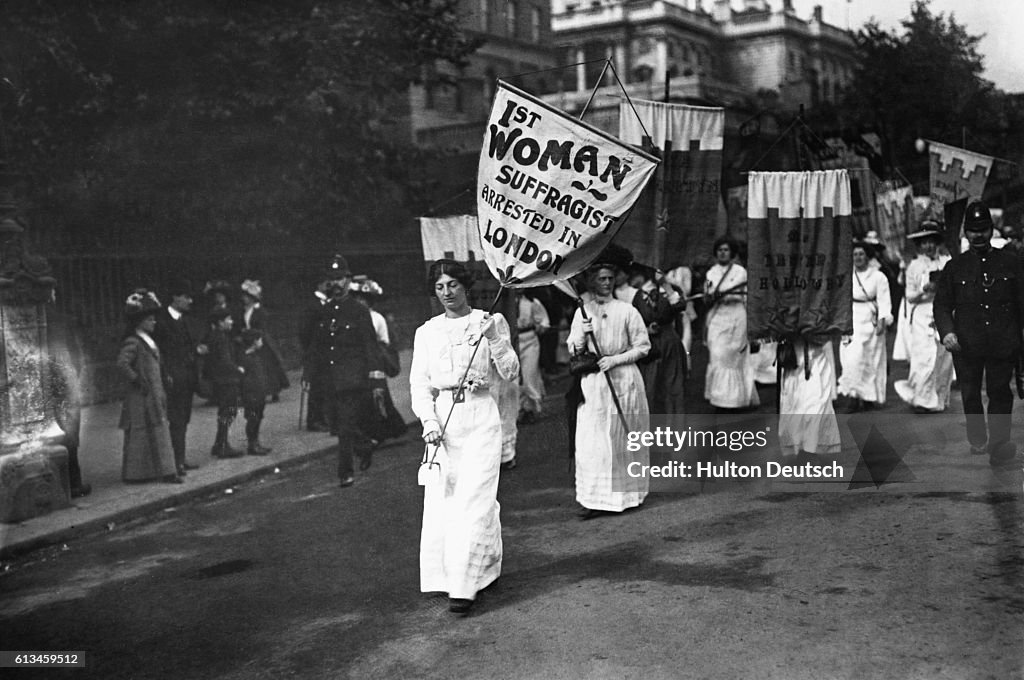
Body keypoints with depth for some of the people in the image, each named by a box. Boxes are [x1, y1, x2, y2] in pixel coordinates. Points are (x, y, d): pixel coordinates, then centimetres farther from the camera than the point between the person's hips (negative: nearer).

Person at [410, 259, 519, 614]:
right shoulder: (426, 332, 11)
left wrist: (493, 339, -14)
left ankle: (465, 585, -5)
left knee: (474, 498, -8)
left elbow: (510, 373, 0)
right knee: (441, 498, 0)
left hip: (480, 416, -3)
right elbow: (419, 383, 9)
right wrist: (429, 422, -6)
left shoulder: (492, 322, 4)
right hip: (442, 419, 3)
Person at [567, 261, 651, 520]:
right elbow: (573, 351, 8)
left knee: (623, 438, 3)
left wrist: (615, 359, -11)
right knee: (593, 439, -3)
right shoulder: (582, 312, 9)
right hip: (592, 381, 2)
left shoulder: (627, 311, 1)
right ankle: (596, 499, 0)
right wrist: (582, 334, -12)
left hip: (623, 380, -2)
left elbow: (643, 346, 0)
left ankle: (626, 494, 14)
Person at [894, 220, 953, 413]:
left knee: (944, 357, 1)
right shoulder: (914, 266, 7)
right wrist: (924, 291, -15)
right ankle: (922, 399, -3)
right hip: (922, 316, -2)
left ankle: (939, 399, 13)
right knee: (925, 358, -10)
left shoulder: (946, 263, 10)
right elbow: (910, 296, 3)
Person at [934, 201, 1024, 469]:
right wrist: (946, 331, -11)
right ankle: (977, 440, 30)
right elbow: (942, 304, 6)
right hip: (966, 345, 1)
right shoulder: (955, 266, 7)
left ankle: (1000, 451, 2)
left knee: (1000, 394, -2)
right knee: (970, 394, 10)